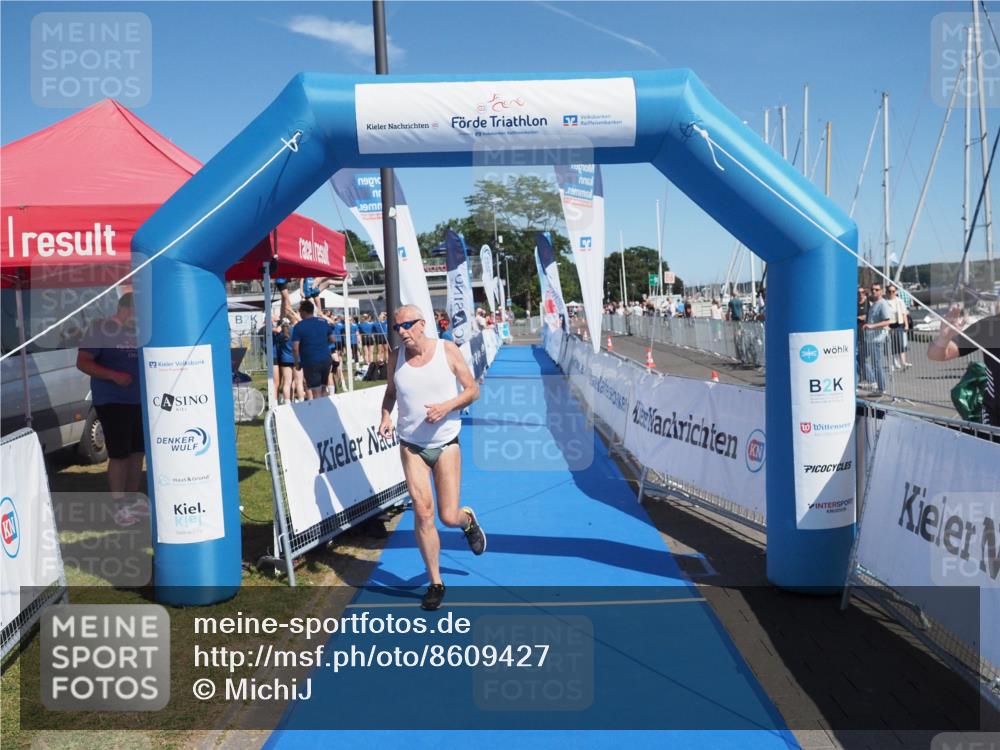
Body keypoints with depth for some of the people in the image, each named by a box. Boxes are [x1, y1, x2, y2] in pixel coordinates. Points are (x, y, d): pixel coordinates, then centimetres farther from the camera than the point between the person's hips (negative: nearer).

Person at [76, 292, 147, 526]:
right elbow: (82, 362, -12)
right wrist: (114, 375, -23)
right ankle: (120, 507, 4)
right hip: (111, 402, -6)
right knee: (119, 455, -4)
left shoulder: (139, 332, 10)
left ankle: (133, 500, 24)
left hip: (139, 401, 6)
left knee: (138, 452, 11)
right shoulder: (100, 329, -8)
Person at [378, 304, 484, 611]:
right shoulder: (396, 357, 0)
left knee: (448, 517, -2)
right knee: (422, 512, -7)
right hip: (411, 446, 2)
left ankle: (468, 520, 38)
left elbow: (472, 389, -2)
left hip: (446, 443, -1)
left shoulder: (447, 350, -7)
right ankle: (435, 582, 9)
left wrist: (447, 406, -19)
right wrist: (386, 416, -5)